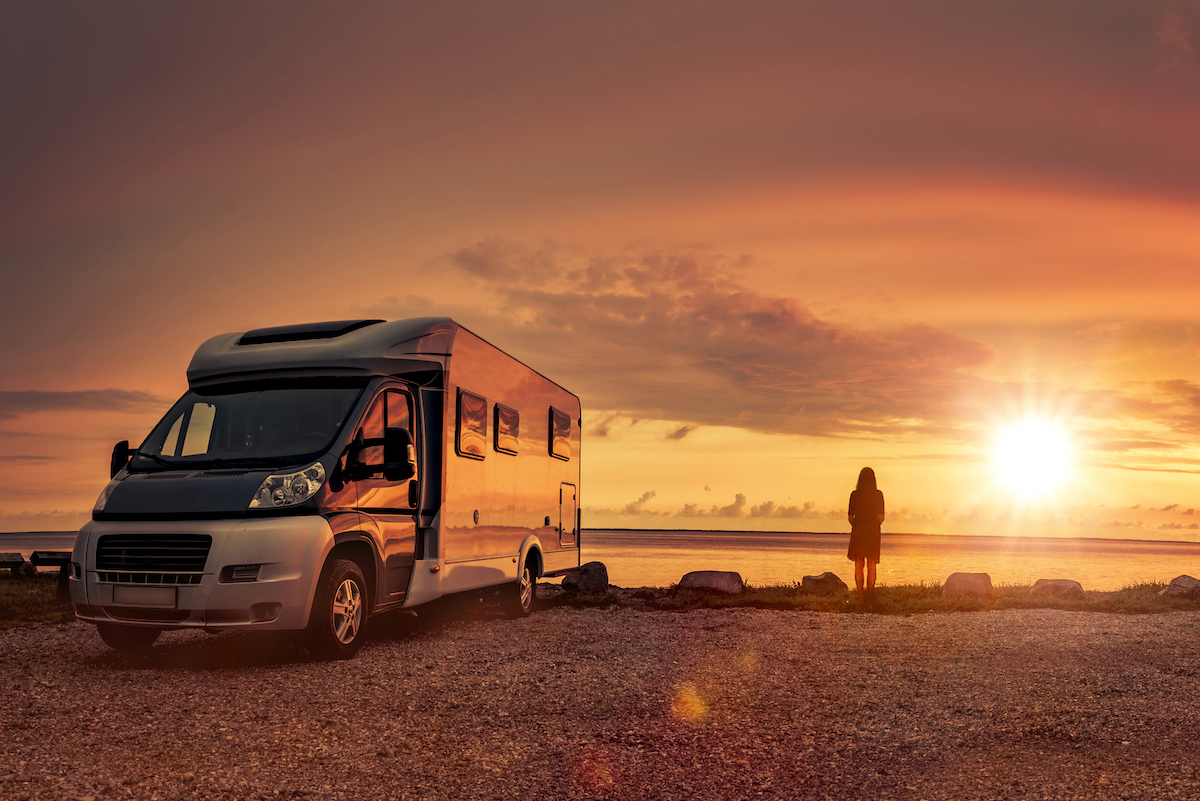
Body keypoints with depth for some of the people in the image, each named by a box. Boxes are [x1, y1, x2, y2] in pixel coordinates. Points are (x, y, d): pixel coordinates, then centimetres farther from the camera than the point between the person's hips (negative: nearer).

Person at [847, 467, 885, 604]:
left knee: (858, 565, 6)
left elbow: (850, 517, -3)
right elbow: (881, 517, -4)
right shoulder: (878, 494, -3)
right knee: (871, 564, 8)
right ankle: (869, 595, 3)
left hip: (858, 531, 0)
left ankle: (860, 596, 0)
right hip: (873, 531, 0)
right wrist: (875, 526, 12)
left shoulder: (855, 494, -3)